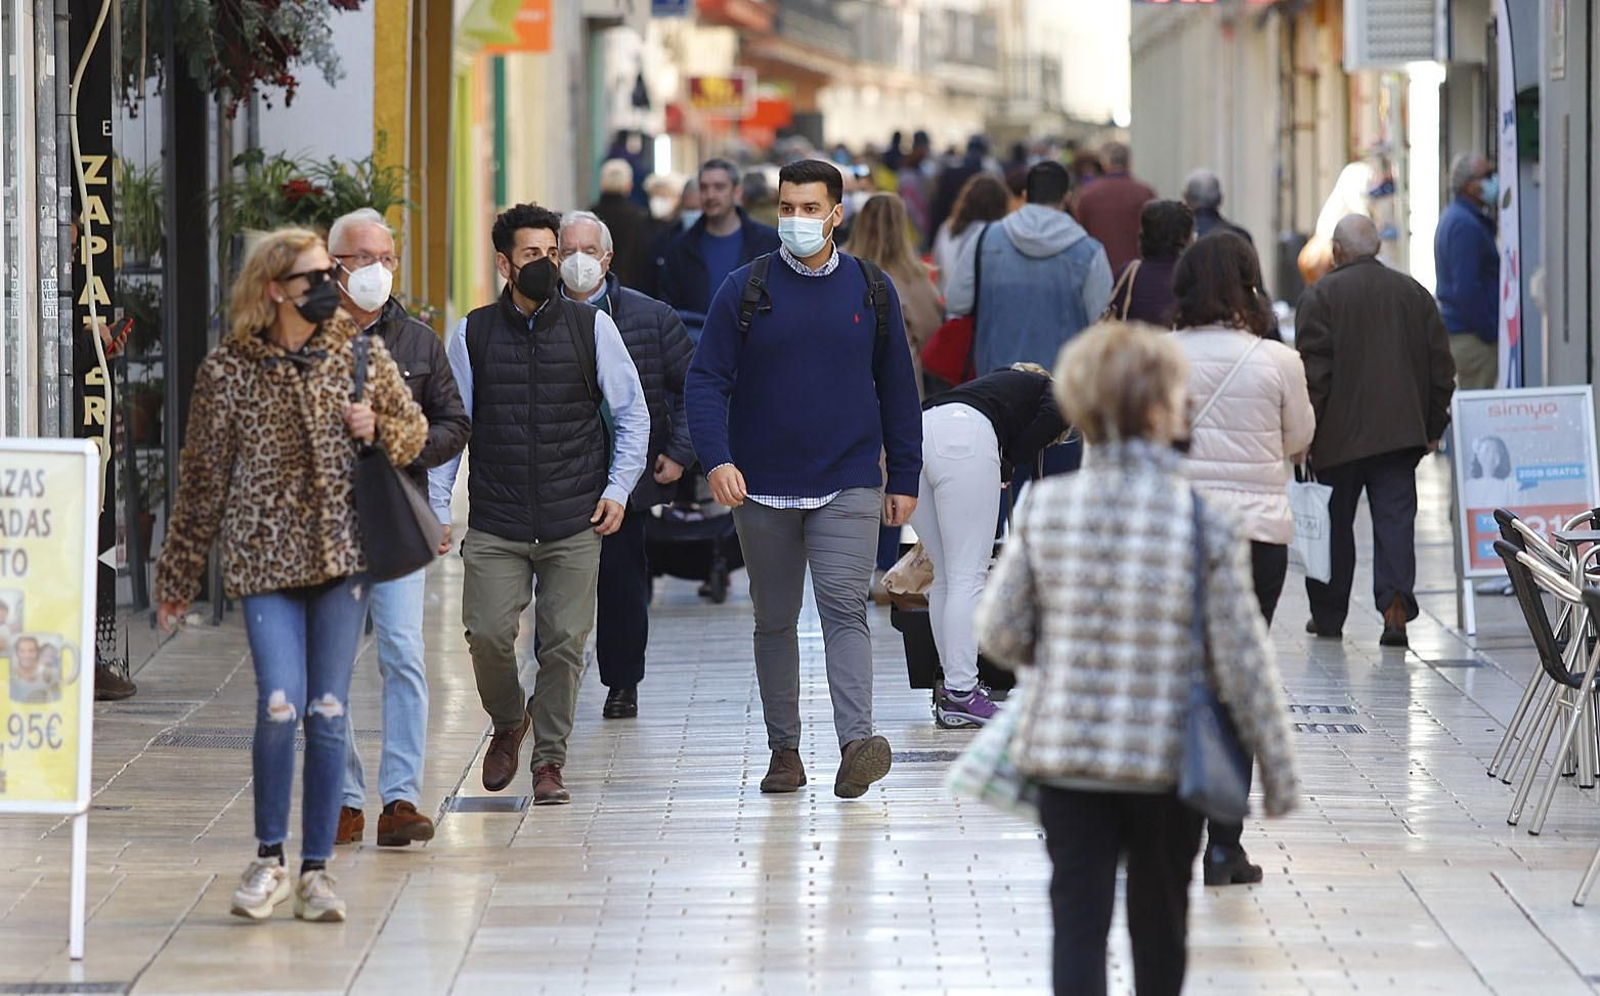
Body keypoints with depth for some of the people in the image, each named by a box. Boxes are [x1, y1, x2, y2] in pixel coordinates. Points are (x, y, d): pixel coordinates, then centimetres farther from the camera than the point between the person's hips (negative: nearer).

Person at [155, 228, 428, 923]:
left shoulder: (361, 353, 6)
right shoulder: (228, 371, -1)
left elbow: (415, 429, 18)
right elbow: (202, 480, 4)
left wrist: (378, 429, -5)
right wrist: (179, 576, 7)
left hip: (342, 552, 2)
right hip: (264, 555, -2)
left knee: (328, 713, 1)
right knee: (280, 704, -14)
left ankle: (315, 870, 9)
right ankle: (269, 860, 3)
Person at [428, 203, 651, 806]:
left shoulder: (592, 328, 5)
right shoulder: (472, 335, 5)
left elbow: (632, 413, 11)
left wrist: (619, 488, 1)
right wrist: (435, 509, 3)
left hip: (575, 527, 0)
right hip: (495, 524, 0)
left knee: (564, 642, -1)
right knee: (487, 632, -11)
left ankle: (549, 761, 13)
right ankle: (508, 722, 19)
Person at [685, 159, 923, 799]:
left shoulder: (871, 290, 5)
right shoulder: (744, 290, 0)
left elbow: (897, 388, 11)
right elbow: (706, 381, -3)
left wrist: (904, 478, 9)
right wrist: (717, 459, -19)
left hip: (848, 488, -1)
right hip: (763, 488, 1)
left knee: (844, 609, -14)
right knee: (774, 621, 9)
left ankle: (855, 744, -24)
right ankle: (784, 751, 18)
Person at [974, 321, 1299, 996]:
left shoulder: (1045, 508, -6)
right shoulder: (1206, 521, -13)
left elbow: (1001, 635, -1)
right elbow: (1241, 660, -9)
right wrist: (1277, 768, 3)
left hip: (1063, 757, 1)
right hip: (1166, 759, -1)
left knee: (1077, 923, 5)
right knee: (1159, 925, 17)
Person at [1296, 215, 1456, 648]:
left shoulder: (1319, 296, -6)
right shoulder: (1414, 293, 9)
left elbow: (1312, 370, -11)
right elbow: (1442, 366, 10)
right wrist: (1433, 426, 17)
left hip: (1338, 434, -3)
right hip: (1401, 430, 3)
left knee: (1334, 525, 8)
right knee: (1395, 519, 1)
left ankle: (1328, 614, 17)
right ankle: (1396, 605, -16)